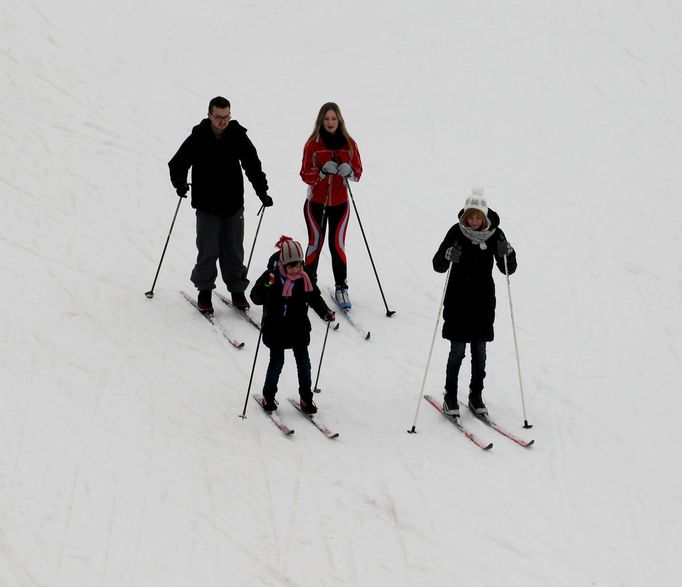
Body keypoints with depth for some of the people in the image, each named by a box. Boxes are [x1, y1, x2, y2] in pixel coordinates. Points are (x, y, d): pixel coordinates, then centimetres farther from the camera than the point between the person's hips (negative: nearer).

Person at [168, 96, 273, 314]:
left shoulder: (238, 136, -2)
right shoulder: (198, 138, -7)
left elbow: (253, 165, 7)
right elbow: (178, 163, 1)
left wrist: (262, 191, 0)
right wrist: (180, 183, -14)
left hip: (234, 206, 2)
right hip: (207, 206, -2)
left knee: (234, 251, 6)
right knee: (208, 251, -2)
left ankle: (237, 290, 18)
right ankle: (204, 291, 14)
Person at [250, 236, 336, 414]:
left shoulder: (304, 279, -3)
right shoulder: (272, 276, -11)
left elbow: (314, 298, 4)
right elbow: (255, 296, -9)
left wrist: (326, 313, -13)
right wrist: (265, 289, -30)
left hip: (299, 328, 3)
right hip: (275, 329, -2)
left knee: (303, 362, 5)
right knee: (277, 362, 2)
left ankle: (306, 398, 17)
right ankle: (268, 396, 21)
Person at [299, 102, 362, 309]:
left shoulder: (348, 143, 1)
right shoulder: (313, 144, -4)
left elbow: (358, 171, 5)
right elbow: (305, 174, -5)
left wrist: (349, 172, -17)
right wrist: (322, 171, -23)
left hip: (340, 203, 1)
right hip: (316, 202, -1)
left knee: (338, 244, -3)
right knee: (315, 243, 1)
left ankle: (341, 288, 3)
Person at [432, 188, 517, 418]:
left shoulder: (494, 234, -3)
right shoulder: (457, 232, -9)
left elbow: (508, 269, 0)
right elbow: (438, 265, -7)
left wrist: (507, 253, -20)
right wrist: (448, 256, -28)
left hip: (483, 302, 2)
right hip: (458, 300, -2)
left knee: (479, 351, 8)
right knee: (457, 349, -1)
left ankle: (476, 396, 19)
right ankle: (450, 397, 9)